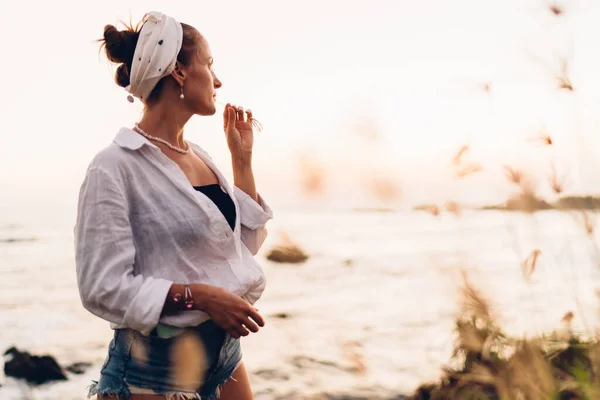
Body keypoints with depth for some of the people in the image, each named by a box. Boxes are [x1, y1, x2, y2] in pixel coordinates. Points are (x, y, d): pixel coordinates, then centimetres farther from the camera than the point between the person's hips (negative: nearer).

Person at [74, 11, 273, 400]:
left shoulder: (200, 156, 7)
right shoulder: (116, 166, -15)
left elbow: (246, 242, 13)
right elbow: (104, 287, -17)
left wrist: (242, 158, 8)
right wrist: (198, 295, -25)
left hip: (225, 352, 7)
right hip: (157, 368, -7)